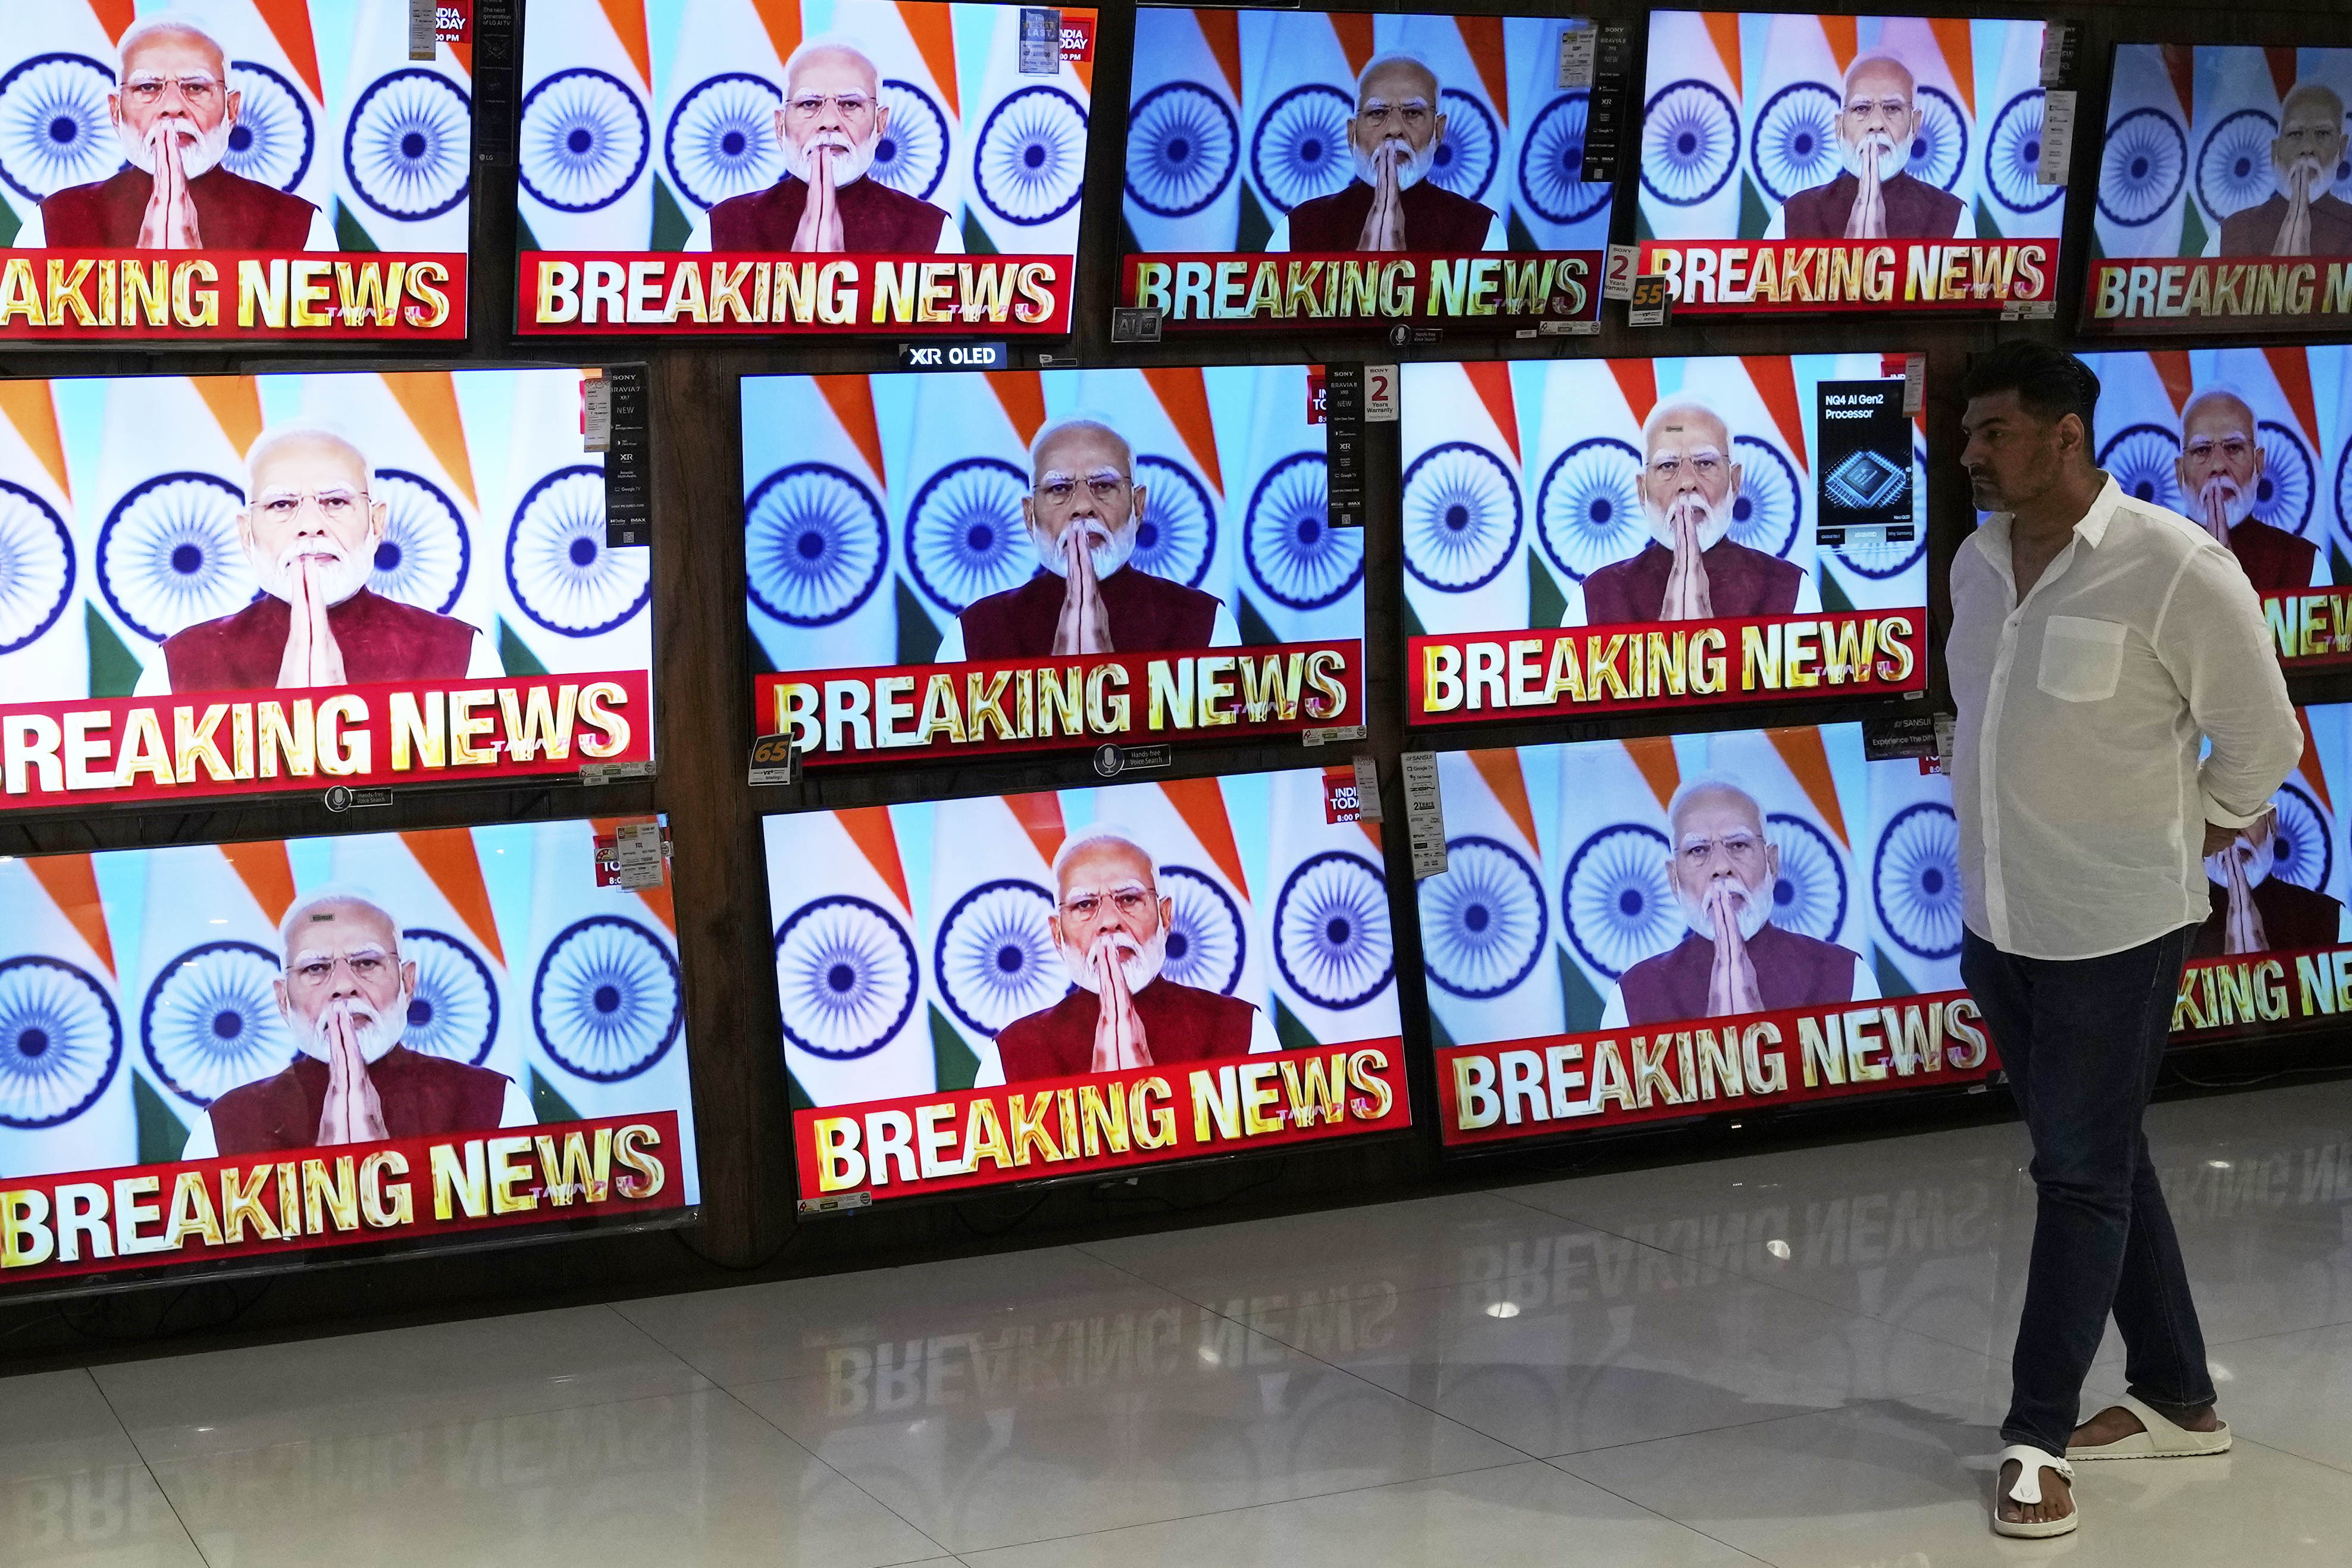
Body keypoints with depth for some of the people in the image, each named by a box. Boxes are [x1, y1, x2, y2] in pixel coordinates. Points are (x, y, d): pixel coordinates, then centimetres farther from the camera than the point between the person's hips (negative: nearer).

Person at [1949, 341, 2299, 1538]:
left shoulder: (2176, 568, -17)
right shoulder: (1975, 563, 3)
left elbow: (2261, 741, -7)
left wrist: (2189, 837, 3)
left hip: (2112, 928, -7)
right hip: (1995, 922, 7)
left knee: (2081, 1174, 2)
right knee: (2101, 1160, 16)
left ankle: (2039, 1436, 12)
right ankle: (2177, 1397, 30)